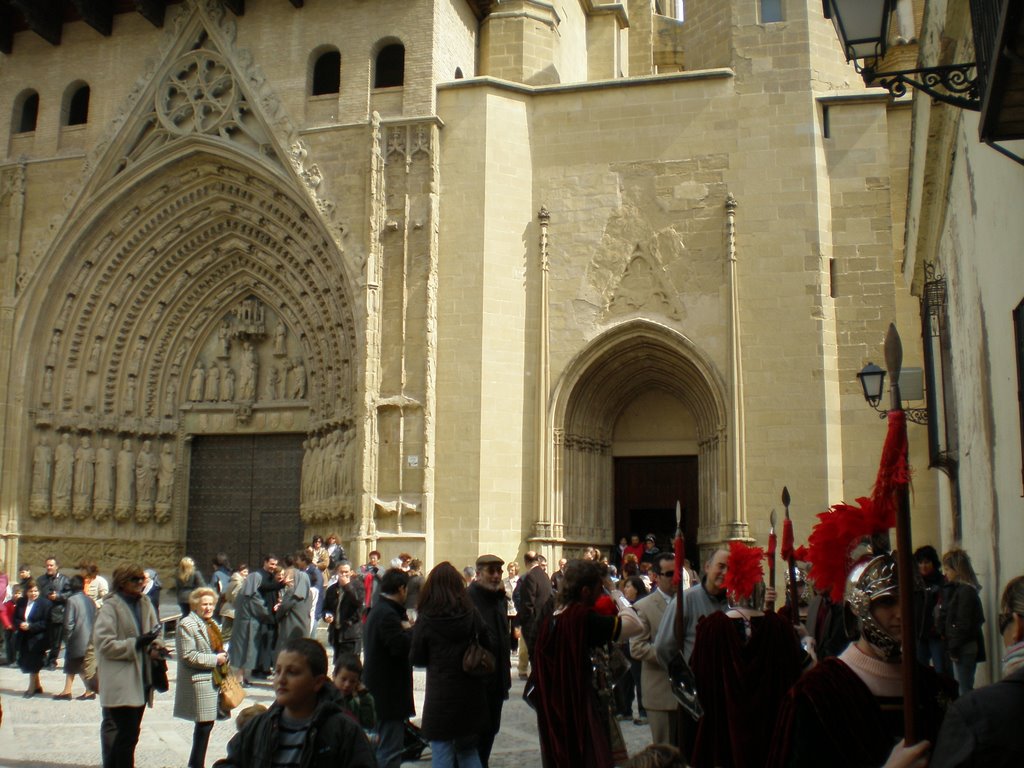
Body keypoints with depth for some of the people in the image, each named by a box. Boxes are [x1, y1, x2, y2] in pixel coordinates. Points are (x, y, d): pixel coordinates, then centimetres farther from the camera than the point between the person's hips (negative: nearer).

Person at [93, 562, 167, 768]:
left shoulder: (145, 603, 11)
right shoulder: (110, 607, -9)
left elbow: (154, 633, 18)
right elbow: (104, 643, -14)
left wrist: (155, 646, -4)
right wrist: (137, 643, -20)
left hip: (140, 680, 7)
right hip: (120, 683, -7)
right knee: (127, 735, -8)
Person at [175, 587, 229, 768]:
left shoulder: (212, 623, 17)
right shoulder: (186, 625, -11)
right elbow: (188, 656, -18)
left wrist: (224, 656, 8)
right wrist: (215, 659, -15)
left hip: (214, 680, 8)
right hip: (198, 682, -8)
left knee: (206, 723, 11)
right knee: (205, 724, -7)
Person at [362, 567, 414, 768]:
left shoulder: (376, 610, 14)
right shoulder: (388, 614, -20)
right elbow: (401, 646, -28)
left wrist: (406, 629, 1)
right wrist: (410, 629, -11)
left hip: (377, 689, 11)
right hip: (389, 692, -11)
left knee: (383, 749, 21)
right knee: (390, 751, -5)